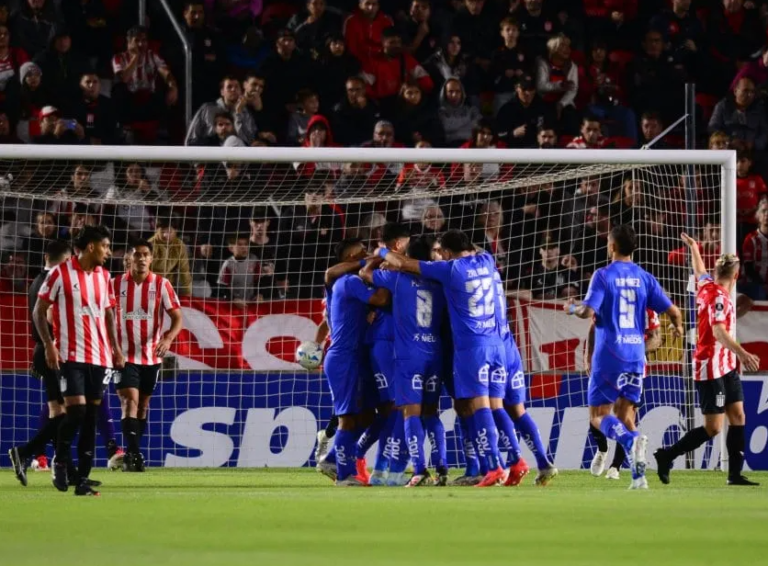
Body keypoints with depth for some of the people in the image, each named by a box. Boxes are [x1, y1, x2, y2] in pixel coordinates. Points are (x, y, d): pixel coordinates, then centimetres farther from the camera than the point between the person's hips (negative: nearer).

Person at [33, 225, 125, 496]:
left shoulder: (104, 276, 11)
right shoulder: (60, 273, -5)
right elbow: (39, 311, -2)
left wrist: (116, 347, 10)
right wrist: (49, 345, -11)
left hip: (99, 357, 5)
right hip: (71, 355, -5)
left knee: (91, 417, 3)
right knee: (76, 410, -15)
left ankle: (83, 479, 5)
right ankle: (60, 460, 10)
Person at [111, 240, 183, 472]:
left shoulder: (161, 285, -3)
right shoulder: (116, 284, -2)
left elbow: (177, 317, -7)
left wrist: (168, 338, -26)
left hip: (151, 355, 2)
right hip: (124, 355, -2)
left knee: (143, 404, 12)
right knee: (130, 400, -17)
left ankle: (133, 454, 24)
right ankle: (133, 453, -22)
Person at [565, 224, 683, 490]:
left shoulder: (603, 276, -6)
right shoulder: (645, 278, 6)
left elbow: (588, 311, -14)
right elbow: (672, 311, 2)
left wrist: (572, 309, 8)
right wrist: (678, 327, 25)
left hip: (608, 355, -4)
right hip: (635, 355, 4)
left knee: (599, 415, 3)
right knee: (624, 415, 12)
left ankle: (630, 440, -28)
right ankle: (638, 475, -2)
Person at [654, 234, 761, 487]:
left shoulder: (707, 285, 6)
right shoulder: (718, 296, -19)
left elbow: (700, 271, 29)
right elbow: (719, 331, -32)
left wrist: (693, 247, 49)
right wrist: (742, 353, -43)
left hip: (726, 366, 10)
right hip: (711, 369, -10)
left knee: (737, 416, 4)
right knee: (713, 427, -7)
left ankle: (735, 473, 3)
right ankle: (666, 456, 4)